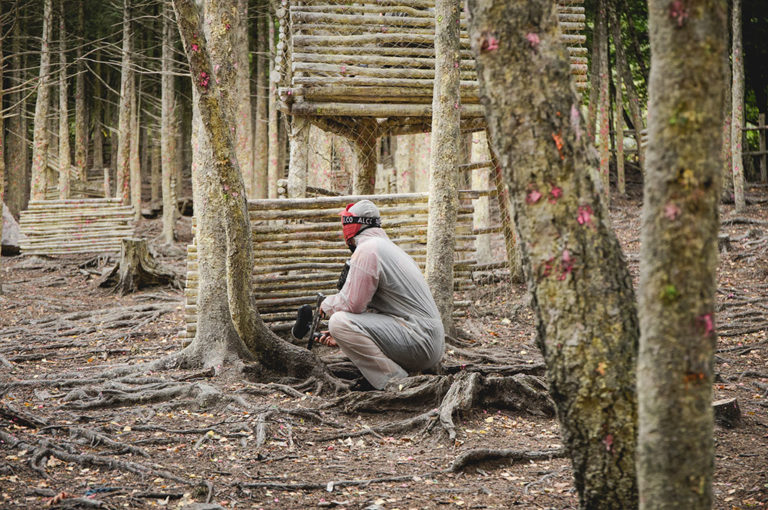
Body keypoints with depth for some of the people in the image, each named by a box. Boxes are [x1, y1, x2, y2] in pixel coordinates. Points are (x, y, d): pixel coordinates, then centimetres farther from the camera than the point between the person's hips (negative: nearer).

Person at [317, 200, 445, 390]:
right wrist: (342, 337, 20)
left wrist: (327, 304, 6)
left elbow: (352, 304, -15)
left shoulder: (367, 249, -10)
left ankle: (396, 381, -17)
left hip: (418, 342, -10)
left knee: (339, 321, -19)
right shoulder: (389, 246, 22)